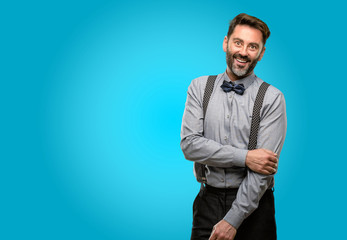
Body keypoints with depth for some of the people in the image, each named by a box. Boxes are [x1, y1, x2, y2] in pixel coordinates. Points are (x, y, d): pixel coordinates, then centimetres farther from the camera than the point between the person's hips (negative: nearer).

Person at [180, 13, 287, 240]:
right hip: (208, 199, 2)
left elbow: (264, 167, -13)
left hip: (252, 203, -2)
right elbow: (189, 145, -9)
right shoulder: (199, 87, 2)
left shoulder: (272, 98, -7)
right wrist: (244, 157, -17)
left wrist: (232, 220, -17)